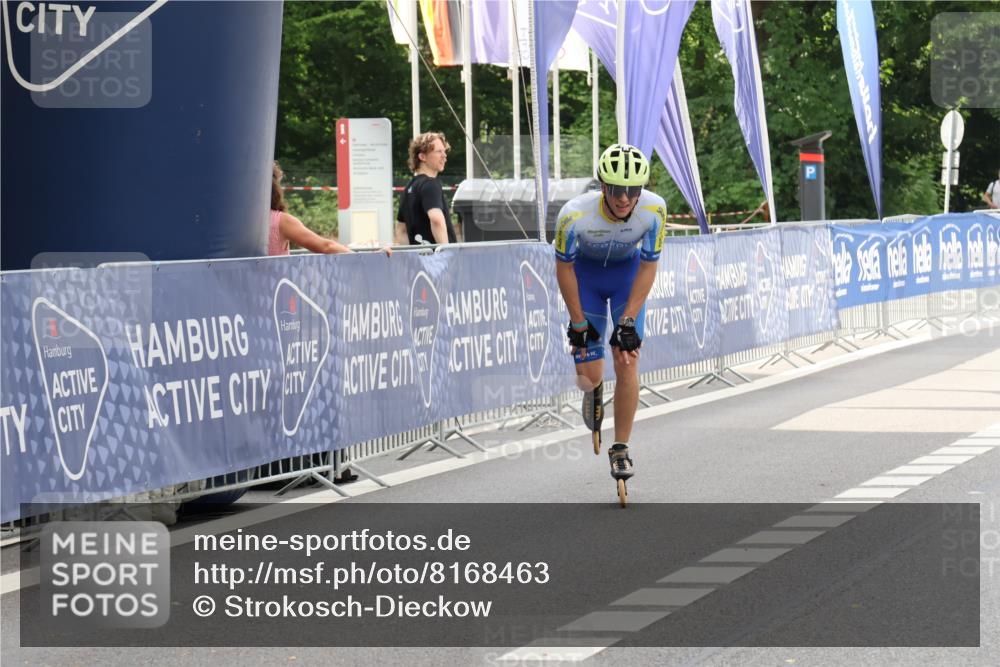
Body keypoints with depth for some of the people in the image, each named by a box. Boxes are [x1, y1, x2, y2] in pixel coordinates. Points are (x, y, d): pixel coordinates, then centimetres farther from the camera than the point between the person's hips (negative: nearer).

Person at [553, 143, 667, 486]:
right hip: (586, 272, -1)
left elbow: (648, 267, -17)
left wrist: (628, 321, -20)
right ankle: (594, 390, 35)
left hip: (628, 272, 1)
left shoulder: (654, 210, -31)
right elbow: (564, 268, -18)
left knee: (627, 365, -11)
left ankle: (620, 449, 3)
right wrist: (578, 323, -13)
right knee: (589, 375, -4)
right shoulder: (575, 214, -36)